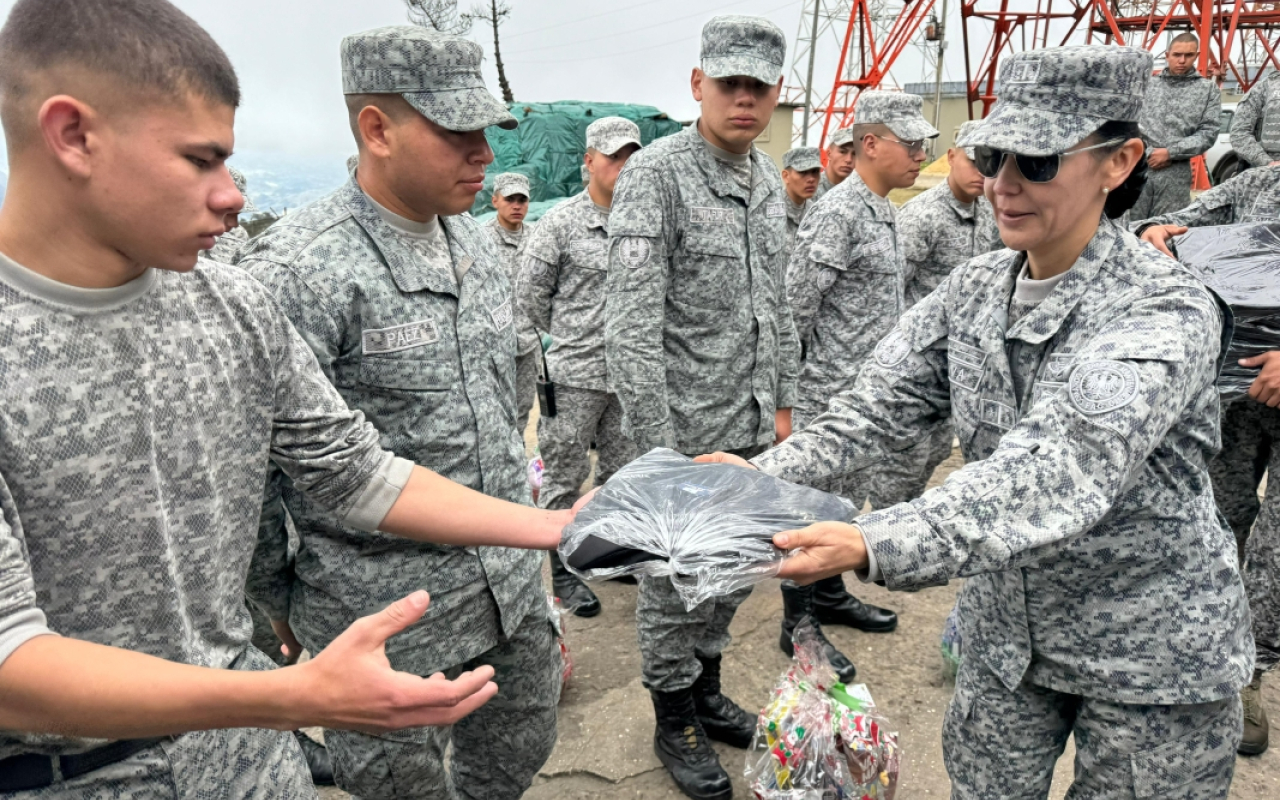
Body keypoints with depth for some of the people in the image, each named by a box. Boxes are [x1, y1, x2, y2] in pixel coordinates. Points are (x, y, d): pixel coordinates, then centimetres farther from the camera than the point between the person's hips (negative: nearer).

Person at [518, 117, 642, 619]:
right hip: (575, 376, -4)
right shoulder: (561, 223, -7)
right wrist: (570, 338, 6)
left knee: (624, 473, 17)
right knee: (564, 479, 6)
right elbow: (531, 294, -1)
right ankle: (563, 571, 20)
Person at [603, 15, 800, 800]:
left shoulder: (771, 181, 9)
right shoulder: (655, 175, -15)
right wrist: (658, 446, -22)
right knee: (676, 582, 8)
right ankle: (675, 721, 29)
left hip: (752, 427, 7)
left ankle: (707, 690, 41)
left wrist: (783, 402, 15)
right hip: (685, 427, -7)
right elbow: (631, 324, -21)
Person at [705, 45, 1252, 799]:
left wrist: (873, 547, -48)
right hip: (1008, 629, 5)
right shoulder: (973, 290, -4)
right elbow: (878, 411, -7)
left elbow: (1061, 470, -37)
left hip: (1151, 651, -4)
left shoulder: (1165, 313, -23)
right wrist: (764, 474, -23)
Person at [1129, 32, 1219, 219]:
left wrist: (1170, 152, -8)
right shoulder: (1148, 85, 10)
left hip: (1176, 173, 0)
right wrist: (1148, 152, -9)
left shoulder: (1209, 89, 10)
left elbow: (1208, 133, 2)